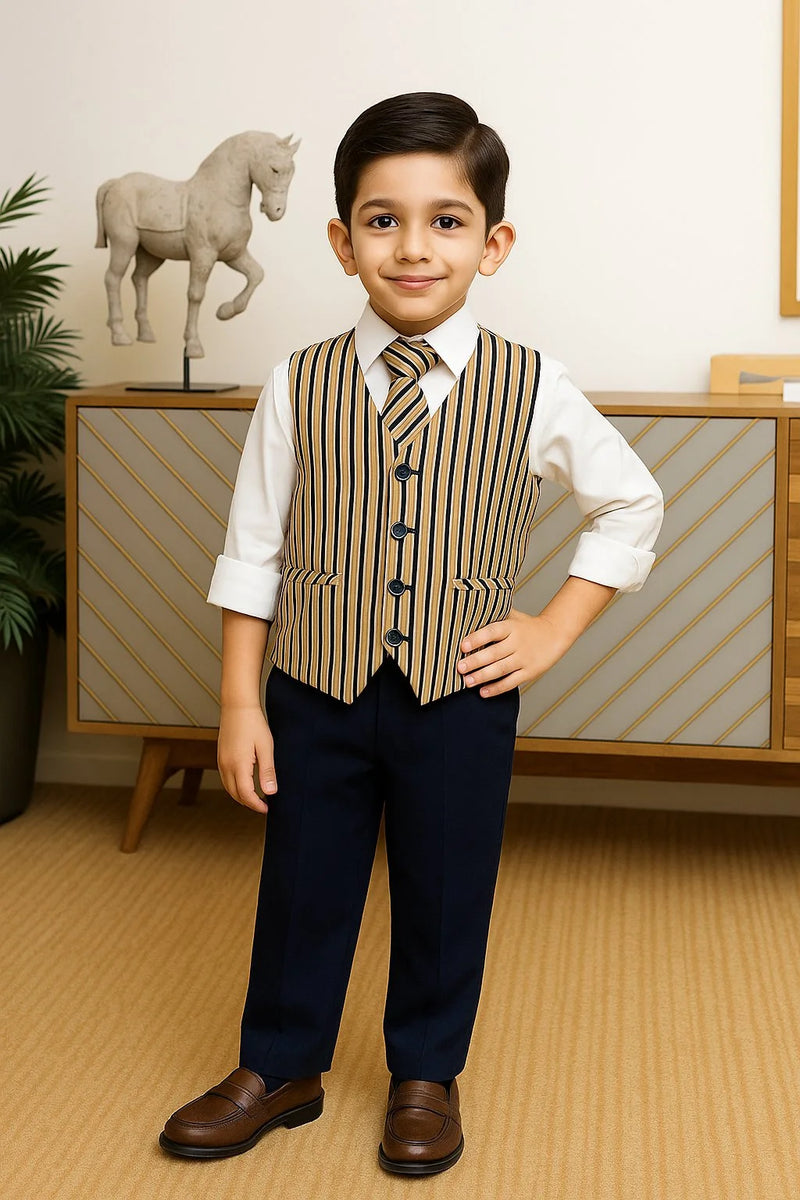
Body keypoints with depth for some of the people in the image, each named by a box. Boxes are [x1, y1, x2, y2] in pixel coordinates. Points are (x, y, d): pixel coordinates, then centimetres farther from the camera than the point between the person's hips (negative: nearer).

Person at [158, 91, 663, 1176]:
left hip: (461, 694, 0)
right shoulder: (298, 387, -6)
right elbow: (253, 550, -1)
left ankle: (426, 1077, 36)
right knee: (303, 884, 14)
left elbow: (632, 504, 6)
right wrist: (241, 702, -2)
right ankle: (280, 1068, 36)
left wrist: (553, 631, 0)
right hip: (316, 689, 1)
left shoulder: (531, 390, -8)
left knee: (445, 894, 13)